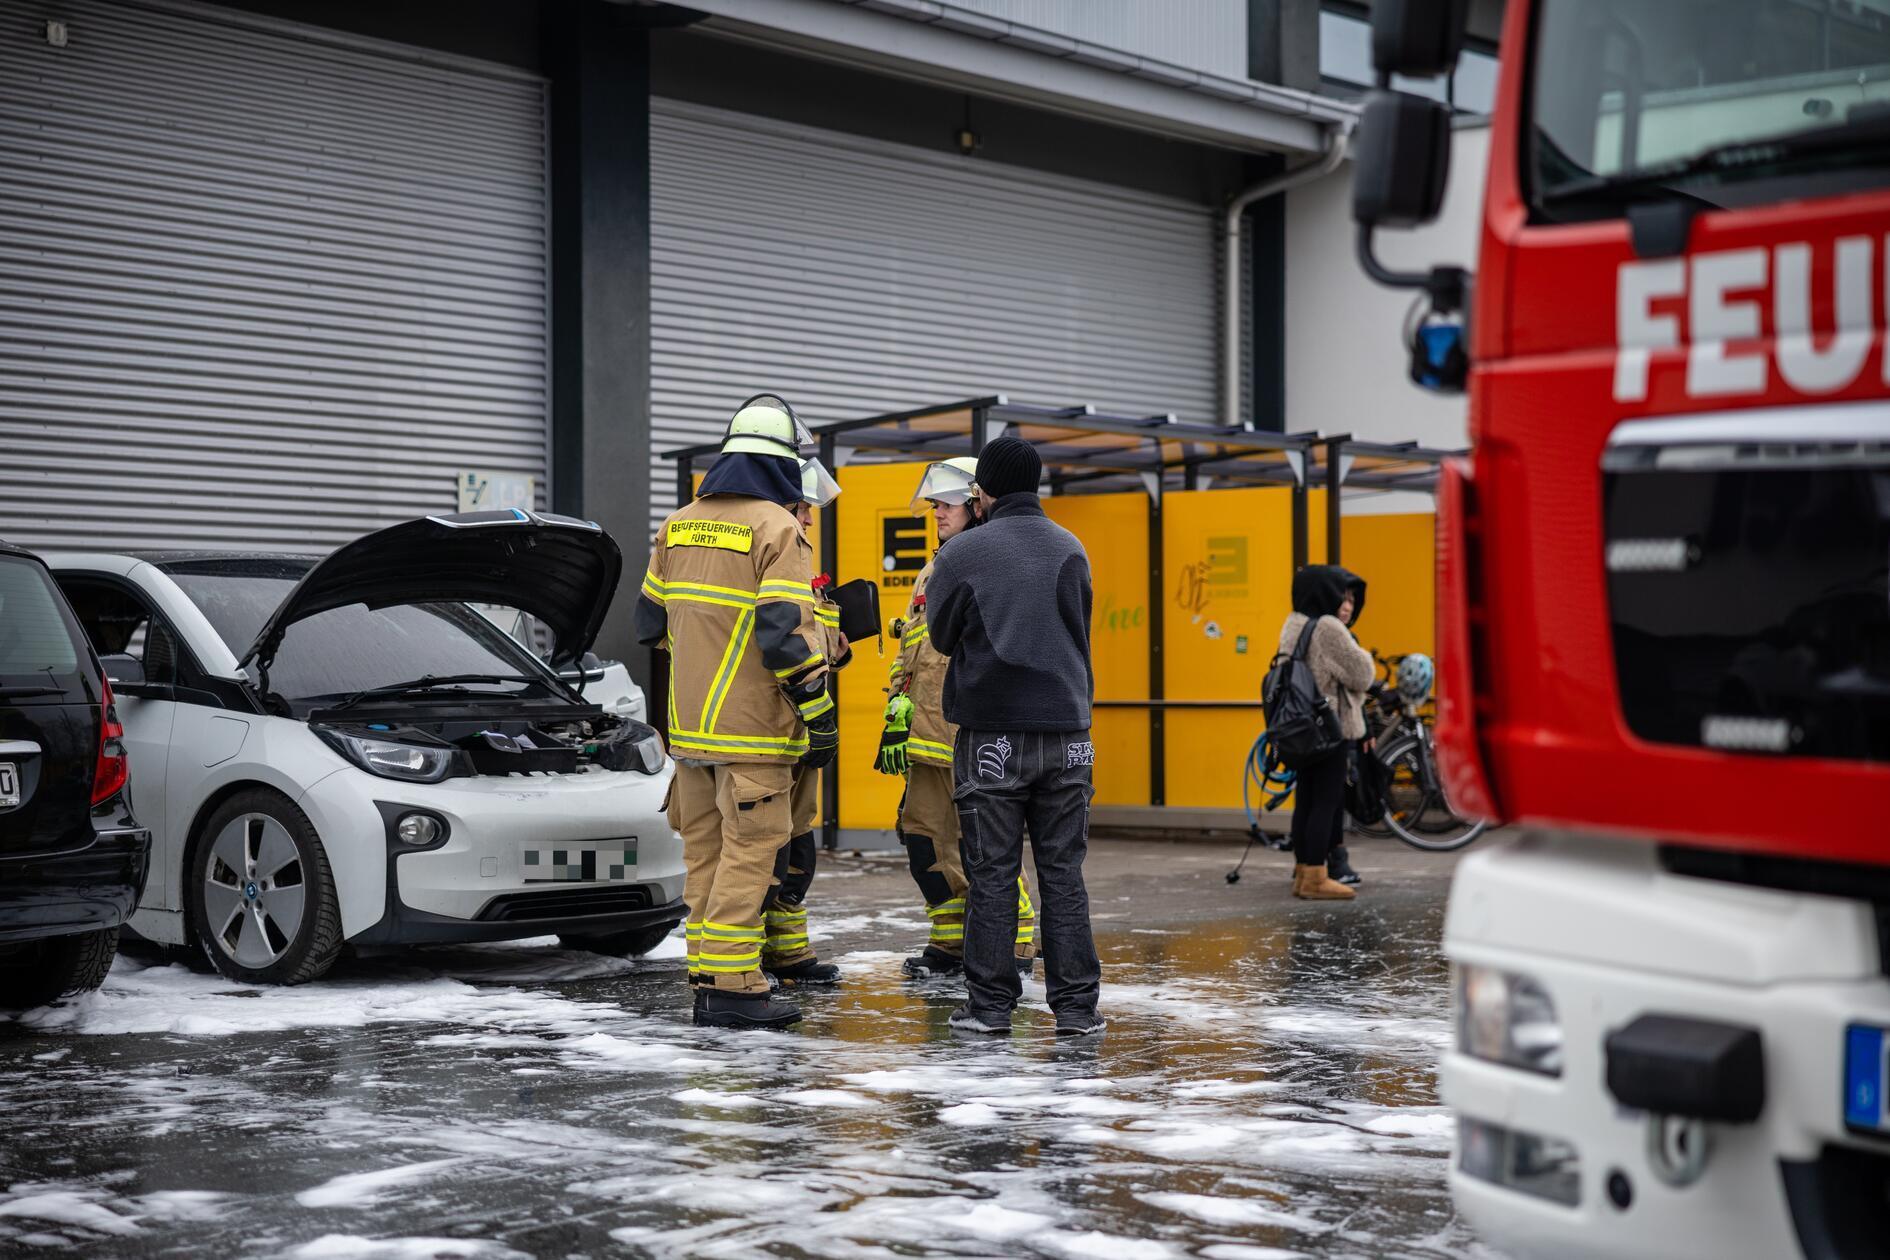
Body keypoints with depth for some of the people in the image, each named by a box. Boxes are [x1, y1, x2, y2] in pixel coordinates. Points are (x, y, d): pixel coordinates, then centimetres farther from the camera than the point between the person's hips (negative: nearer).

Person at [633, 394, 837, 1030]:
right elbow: (787, 633, -18)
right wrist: (821, 716, -12)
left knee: (706, 852, 12)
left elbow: (651, 621, 17)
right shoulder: (778, 529, -10)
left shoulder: (678, 526, 11)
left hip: (688, 722, 7)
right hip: (751, 725, -7)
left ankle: (707, 977, 16)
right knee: (748, 853, -4)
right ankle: (731, 988, -6)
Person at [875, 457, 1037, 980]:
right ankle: (952, 942, 22)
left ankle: (1016, 946, 5)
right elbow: (907, 657, 24)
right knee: (925, 838, 10)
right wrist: (896, 719, 16)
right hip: (929, 736, 8)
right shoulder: (931, 577, 20)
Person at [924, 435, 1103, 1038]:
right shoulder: (1072, 549, 8)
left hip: (992, 733, -3)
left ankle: (990, 1004, 6)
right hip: (1067, 733, 3)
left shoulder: (962, 553, -5)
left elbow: (941, 636, 6)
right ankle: (1076, 1006, 7)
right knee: (1063, 871, 7)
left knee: (992, 873, 3)